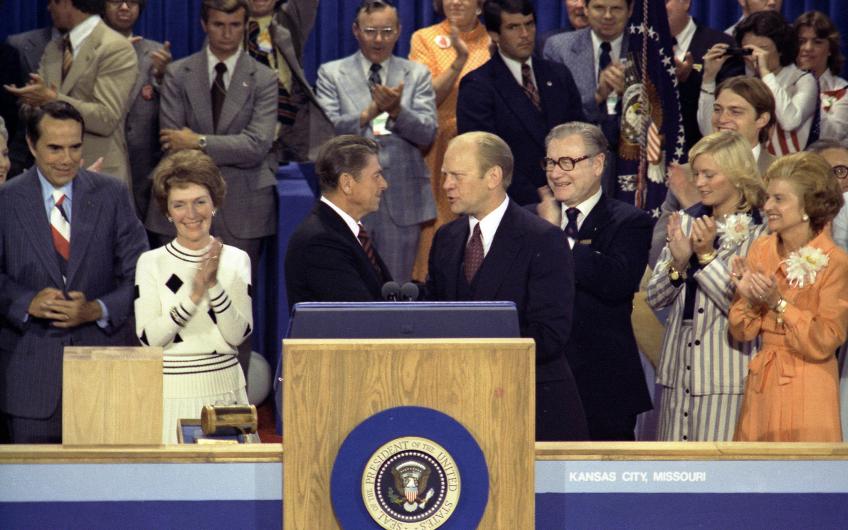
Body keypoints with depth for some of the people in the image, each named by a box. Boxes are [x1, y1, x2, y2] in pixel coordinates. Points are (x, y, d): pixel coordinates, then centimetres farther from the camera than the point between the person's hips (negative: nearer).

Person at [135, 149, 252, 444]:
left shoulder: (236, 260, 5)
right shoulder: (151, 262, -1)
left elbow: (238, 335, -5)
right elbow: (148, 338, -11)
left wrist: (215, 285, -17)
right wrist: (194, 295, -20)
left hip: (224, 389, 2)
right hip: (171, 391, -2)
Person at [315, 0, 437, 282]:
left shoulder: (417, 75, 10)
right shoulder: (331, 74, 6)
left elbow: (427, 134, -1)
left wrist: (396, 111, -19)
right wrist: (369, 113, -21)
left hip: (403, 199, 1)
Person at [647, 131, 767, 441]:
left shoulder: (758, 233, -7)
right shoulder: (686, 223, 9)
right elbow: (655, 299, 9)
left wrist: (707, 255, -15)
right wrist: (678, 261, -9)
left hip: (725, 378, -5)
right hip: (678, 372, 5)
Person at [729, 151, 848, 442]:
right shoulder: (761, 250, 3)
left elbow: (823, 344, -14)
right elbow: (742, 332, 5)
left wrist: (778, 303, -20)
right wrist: (749, 298, -13)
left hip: (806, 392, -5)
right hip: (760, 388, 5)